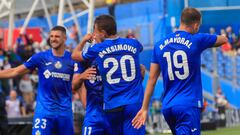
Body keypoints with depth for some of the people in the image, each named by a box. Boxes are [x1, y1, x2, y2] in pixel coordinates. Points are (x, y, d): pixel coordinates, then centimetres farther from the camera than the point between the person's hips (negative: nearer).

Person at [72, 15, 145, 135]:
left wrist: (84, 40, 38)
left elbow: (75, 55, 20)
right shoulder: (133, 44, 4)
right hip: (134, 104, 0)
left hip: (112, 106, 0)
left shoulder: (97, 49, -1)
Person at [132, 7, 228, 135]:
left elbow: (152, 80, 8)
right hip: (188, 105, -6)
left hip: (167, 106, 6)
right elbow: (224, 39, 15)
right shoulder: (197, 40, -4)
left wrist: (144, 108, 12)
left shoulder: (160, 45, 7)